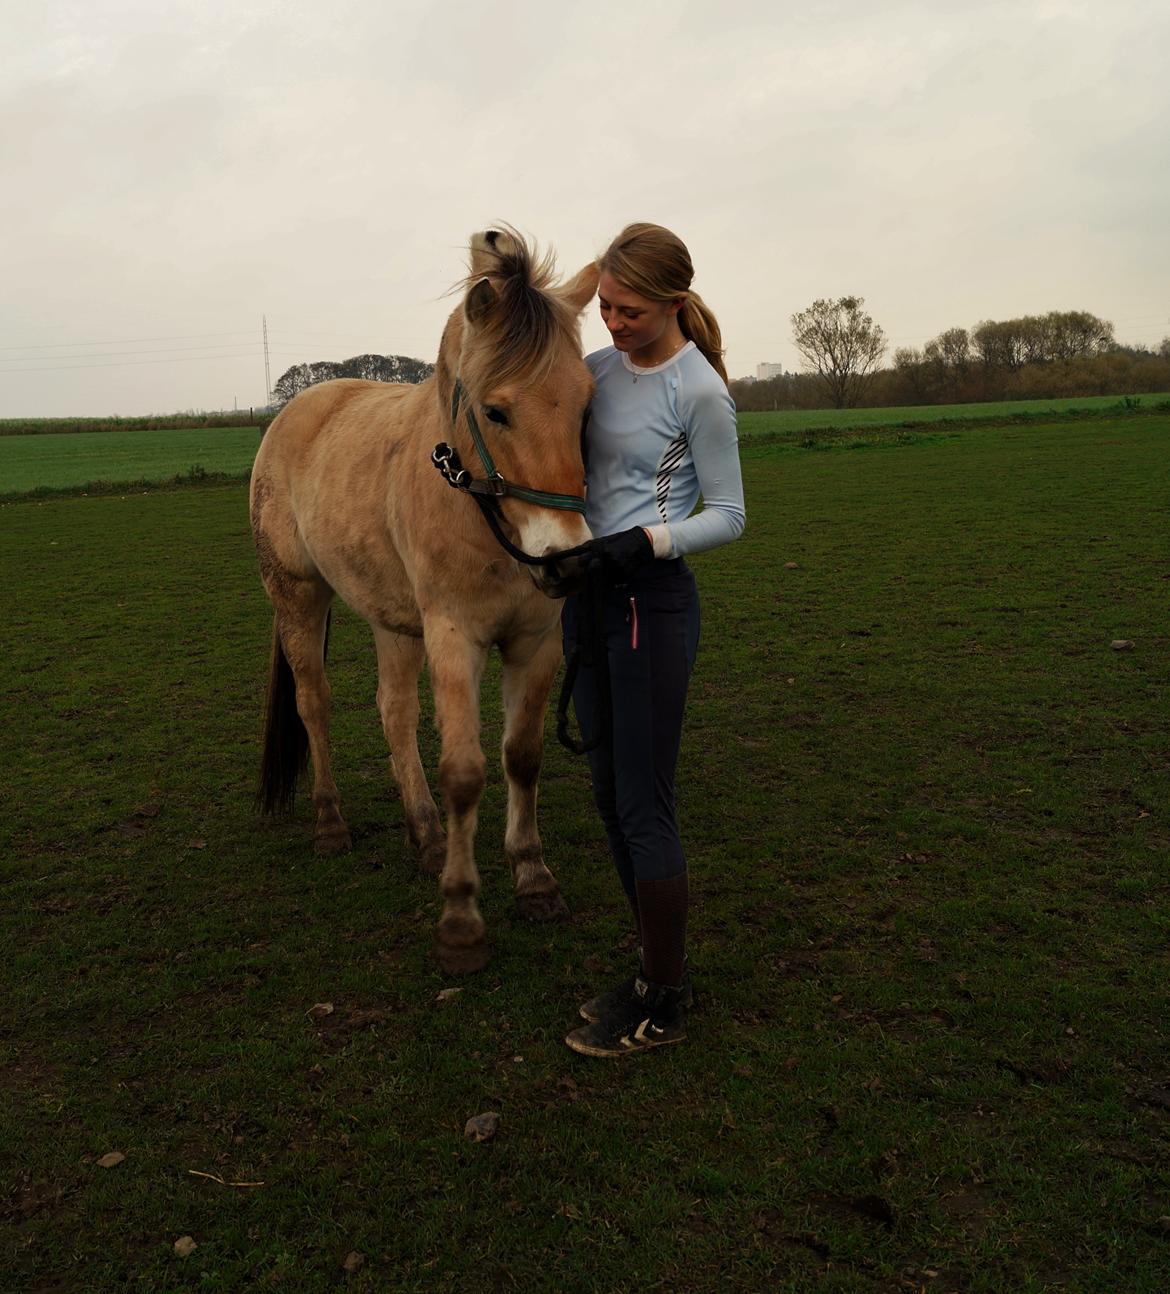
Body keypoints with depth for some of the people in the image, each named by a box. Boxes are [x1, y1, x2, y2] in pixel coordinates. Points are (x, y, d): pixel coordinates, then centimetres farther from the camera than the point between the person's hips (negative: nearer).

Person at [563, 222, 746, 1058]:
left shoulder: (698, 392, -11)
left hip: (651, 602, -8)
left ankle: (665, 1005, 15)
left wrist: (650, 540, -24)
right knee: (611, 794, 14)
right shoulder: (600, 368, 9)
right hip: (589, 593, 8)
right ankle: (662, 972, 30)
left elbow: (729, 516, -9)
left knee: (643, 807, -2)